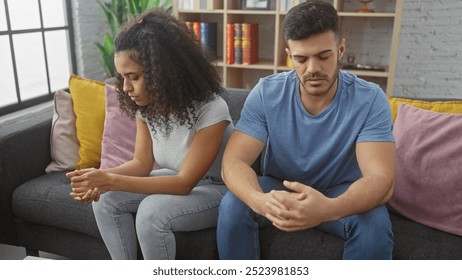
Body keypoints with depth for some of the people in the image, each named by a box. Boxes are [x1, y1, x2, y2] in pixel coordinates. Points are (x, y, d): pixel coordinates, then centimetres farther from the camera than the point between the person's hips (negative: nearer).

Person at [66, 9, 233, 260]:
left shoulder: (210, 110, -30)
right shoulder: (146, 104, -9)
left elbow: (185, 182, -27)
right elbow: (141, 163, -3)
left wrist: (111, 180, -33)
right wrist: (102, 177, -25)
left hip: (216, 189, -6)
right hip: (176, 180, 7)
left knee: (151, 211, -30)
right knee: (106, 200, -11)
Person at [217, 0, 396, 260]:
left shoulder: (370, 99, -19)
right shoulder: (266, 93, -16)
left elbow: (381, 177, -29)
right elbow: (233, 160, -23)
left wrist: (328, 209, -51)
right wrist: (260, 200, -47)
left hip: (339, 194, 0)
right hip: (279, 187, 1)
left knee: (375, 222, -31)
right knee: (232, 206, -27)